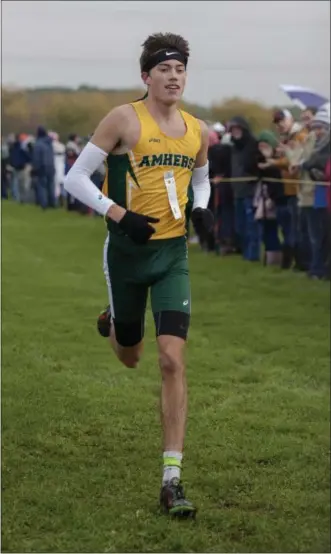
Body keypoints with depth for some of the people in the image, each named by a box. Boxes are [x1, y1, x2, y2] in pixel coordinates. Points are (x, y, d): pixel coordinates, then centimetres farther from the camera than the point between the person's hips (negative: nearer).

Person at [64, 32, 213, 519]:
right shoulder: (124, 119, -10)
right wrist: (120, 214, -20)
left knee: (173, 361, -10)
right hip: (128, 252, -2)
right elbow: (75, 179, -9)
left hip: (173, 255, 2)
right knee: (130, 357, 15)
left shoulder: (198, 131, 4)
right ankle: (113, 321, 56)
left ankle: (172, 481, -8)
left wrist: (202, 208, 2)